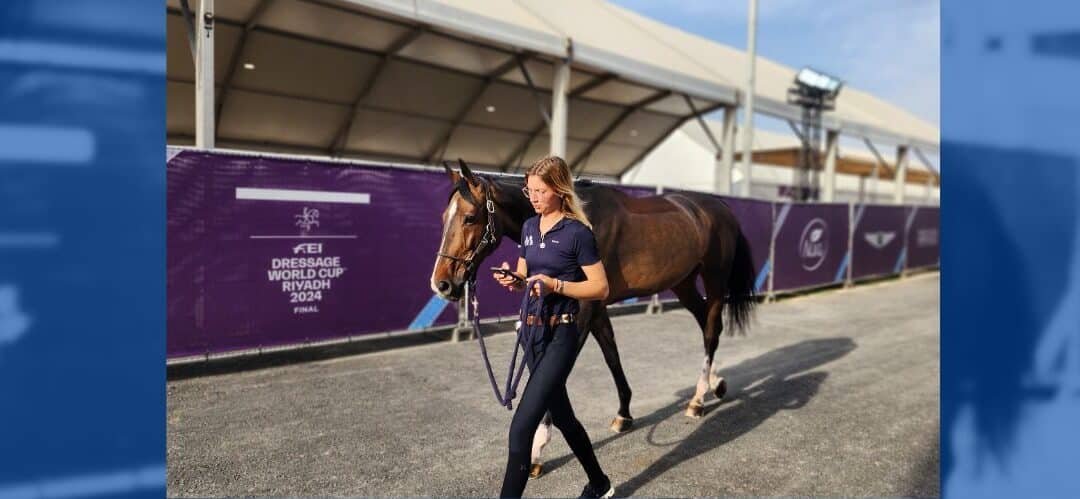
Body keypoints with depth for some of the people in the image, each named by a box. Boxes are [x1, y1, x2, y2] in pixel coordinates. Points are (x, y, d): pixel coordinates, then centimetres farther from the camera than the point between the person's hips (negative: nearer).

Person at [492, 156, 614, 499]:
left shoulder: (578, 233, -13)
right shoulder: (529, 227, 8)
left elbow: (600, 288, -12)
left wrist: (555, 284, -23)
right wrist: (513, 280, -7)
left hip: (560, 336, -8)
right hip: (532, 331, 8)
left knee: (521, 427, -11)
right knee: (561, 415, 21)